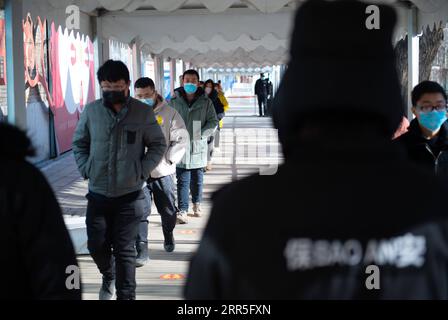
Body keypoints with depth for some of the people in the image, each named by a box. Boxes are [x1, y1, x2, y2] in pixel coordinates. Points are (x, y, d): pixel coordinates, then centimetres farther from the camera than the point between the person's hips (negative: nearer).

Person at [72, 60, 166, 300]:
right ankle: (108, 276, 40)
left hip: (130, 194, -2)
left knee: (125, 249, 2)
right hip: (98, 193, 2)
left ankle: (126, 295, 14)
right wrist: (86, 169, -1)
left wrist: (141, 172, -6)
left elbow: (158, 145, 5)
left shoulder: (143, 112, -4)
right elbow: (79, 143, 12)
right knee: (96, 244, 9)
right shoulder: (91, 111, 1)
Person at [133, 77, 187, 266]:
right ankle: (142, 251, 1)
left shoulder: (169, 113, -2)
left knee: (168, 209, 15)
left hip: (163, 172, 1)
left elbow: (181, 139, 0)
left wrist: (169, 159, -8)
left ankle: (168, 235, 43)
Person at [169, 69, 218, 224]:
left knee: (197, 179, 15)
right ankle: (182, 211, -3)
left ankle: (196, 204, 34)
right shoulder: (174, 102, 1)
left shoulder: (206, 102, 2)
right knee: (183, 181, -4)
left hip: (199, 147, 1)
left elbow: (213, 122, 1)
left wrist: (200, 135, -13)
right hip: (181, 147, -1)